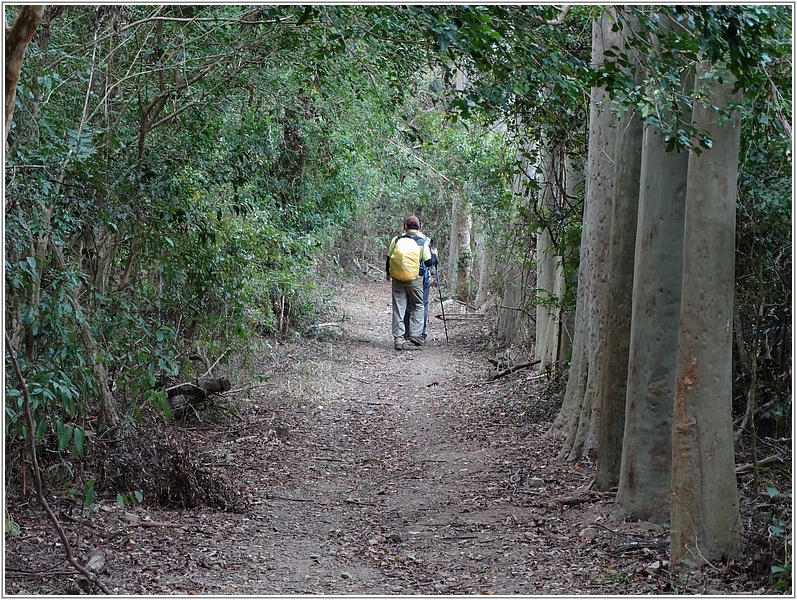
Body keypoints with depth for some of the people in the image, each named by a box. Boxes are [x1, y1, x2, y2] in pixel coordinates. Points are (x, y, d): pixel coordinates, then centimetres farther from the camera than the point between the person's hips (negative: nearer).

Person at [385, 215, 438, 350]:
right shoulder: (423, 242, -4)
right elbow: (429, 262, -4)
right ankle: (415, 335, 6)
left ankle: (398, 339, 1)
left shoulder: (396, 240, 0)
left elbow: (389, 259, 6)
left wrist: (388, 273, 24)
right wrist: (434, 255, 17)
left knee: (398, 309, 5)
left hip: (397, 280, 1)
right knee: (418, 306, 15)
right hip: (415, 281, -1)